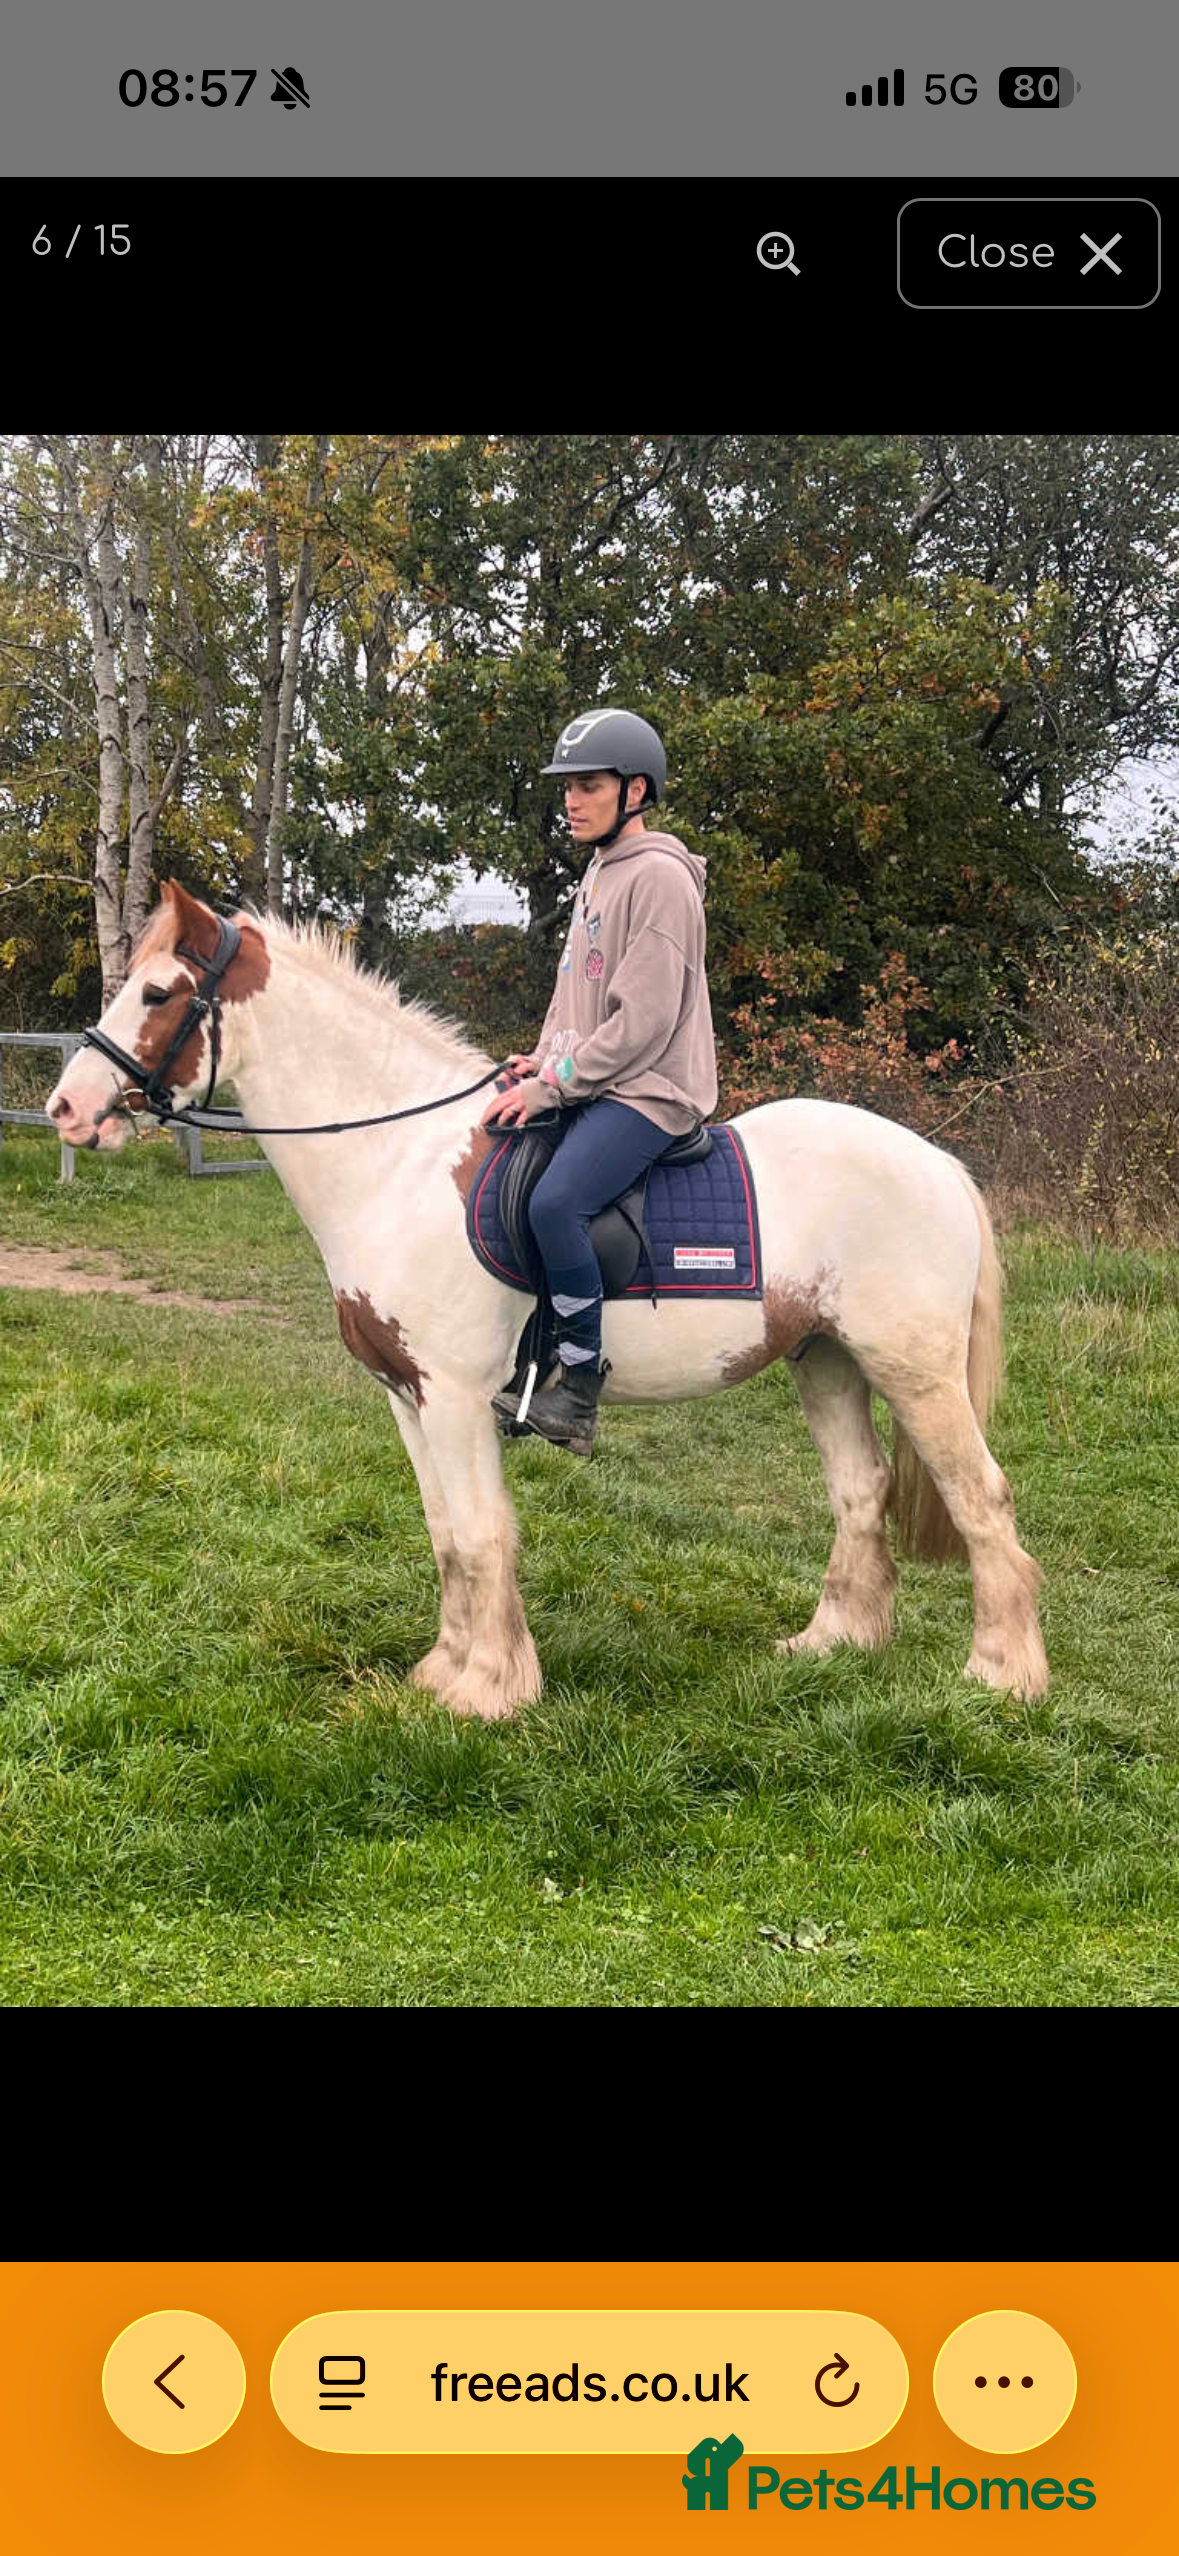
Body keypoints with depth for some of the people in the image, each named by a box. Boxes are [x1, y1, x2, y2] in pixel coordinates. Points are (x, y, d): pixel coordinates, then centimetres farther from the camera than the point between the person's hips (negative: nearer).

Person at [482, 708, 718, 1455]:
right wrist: (543, 1063, 5)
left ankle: (581, 1388, -19)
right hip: (588, 1086, 10)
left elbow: (644, 1022, -19)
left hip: (648, 1092, -10)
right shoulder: (598, 875, 17)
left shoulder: (659, 878, -13)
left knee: (555, 1201, -30)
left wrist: (553, 1084, -18)